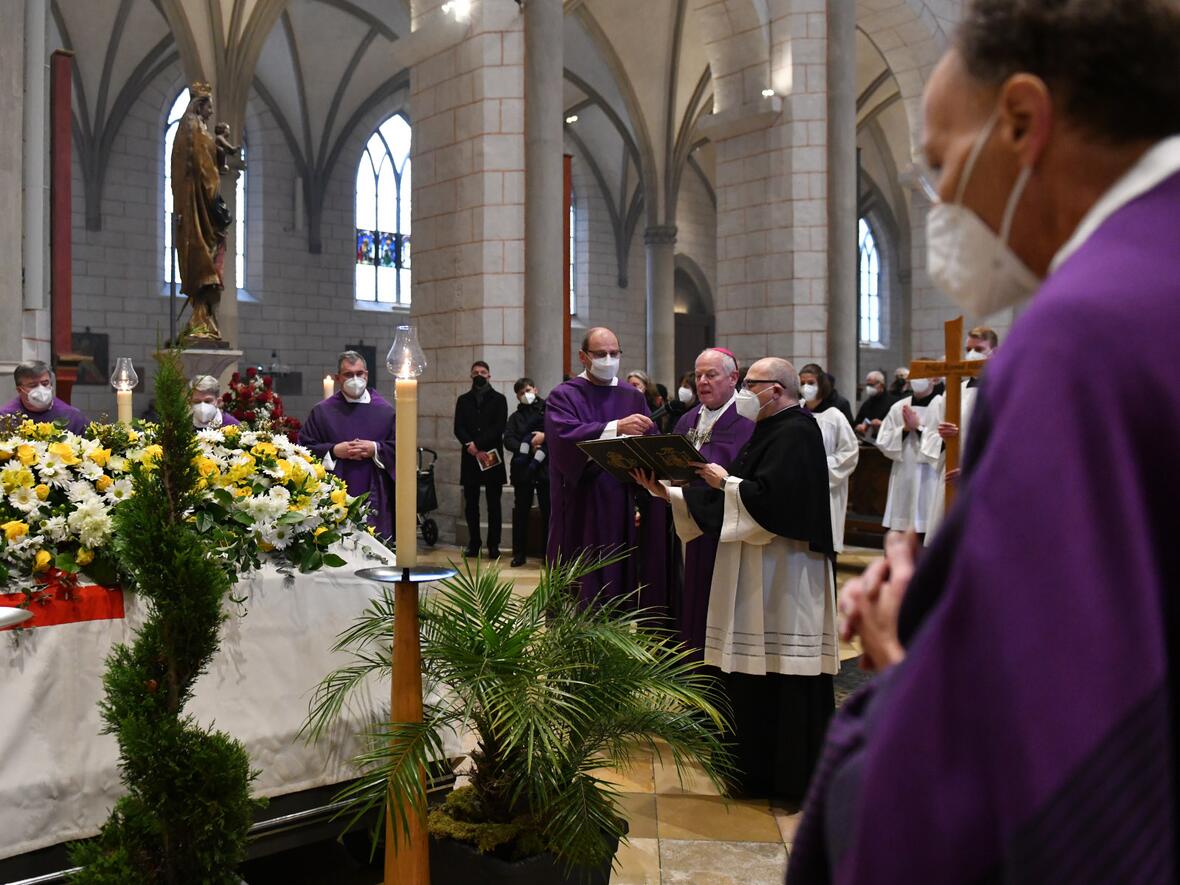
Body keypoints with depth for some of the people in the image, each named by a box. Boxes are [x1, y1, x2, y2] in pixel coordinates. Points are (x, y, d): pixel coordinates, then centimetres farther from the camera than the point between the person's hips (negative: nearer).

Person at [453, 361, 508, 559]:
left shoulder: (499, 399, 6)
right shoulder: (463, 400, 14)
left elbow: (499, 428, -6)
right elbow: (458, 428, 3)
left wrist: (476, 444, -13)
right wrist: (471, 448, -13)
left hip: (492, 456, -2)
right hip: (470, 459, 2)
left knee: (494, 504, 0)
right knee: (470, 504, 3)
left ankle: (493, 546, 3)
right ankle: (473, 544, 10)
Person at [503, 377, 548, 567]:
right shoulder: (515, 417, 17)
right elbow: (508, 441, 4)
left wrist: (545, 435, -16)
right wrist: (528, 448, -11)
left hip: (546, 467, -3)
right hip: (523, 468, 3)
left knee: (548, 510, 0)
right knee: (521, 512, 4)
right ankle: (519, 553, 11)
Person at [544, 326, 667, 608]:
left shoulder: (633, 398, 14)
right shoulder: (563, 396, 2)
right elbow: (565, 435, -18)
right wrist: (617, 427, -28)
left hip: (624, 511, 4)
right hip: (581, 511, -3)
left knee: (621, 583, 5)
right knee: (580, 596, -1)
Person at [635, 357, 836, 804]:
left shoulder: (795, 433, -12)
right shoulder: (770, 431, 18)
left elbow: (767, 496, -24)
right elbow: (735, 496, 16)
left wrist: (725, 482, -10)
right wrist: (667, 492, 8)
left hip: (783, 577, -10)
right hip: (757, 571, 10)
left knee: (784, 679, -2)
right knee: (753, 675, 12)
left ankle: (793, 777, 8)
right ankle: (760, 771, 21)